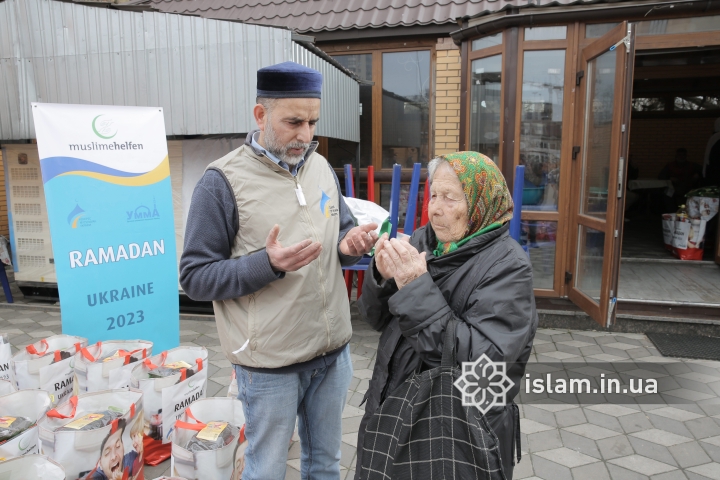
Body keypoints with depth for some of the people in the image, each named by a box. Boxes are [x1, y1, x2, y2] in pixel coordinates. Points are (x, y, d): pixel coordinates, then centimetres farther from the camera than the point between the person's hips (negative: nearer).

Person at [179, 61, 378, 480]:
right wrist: (268, 264, -26)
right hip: (270, 363, -5)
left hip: (334, 351, 5)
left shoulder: (321, 168, 5)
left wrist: (350, 244, -9)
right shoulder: (224, 182, -13)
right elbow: (196, 277, -12)